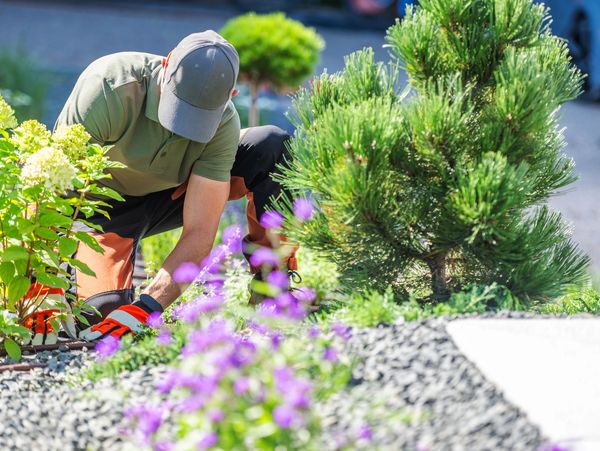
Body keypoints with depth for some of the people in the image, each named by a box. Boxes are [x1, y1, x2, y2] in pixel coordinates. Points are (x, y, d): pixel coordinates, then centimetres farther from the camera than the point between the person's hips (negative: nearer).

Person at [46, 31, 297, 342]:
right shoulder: (109, 87, -35)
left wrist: (146, 307, -40)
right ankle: (79, 265, 8)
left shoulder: (223, 122, -26)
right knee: (103, 308, -27)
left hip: (171, 196, 2)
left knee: (272, 145, -19)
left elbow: (199, 231, -28)